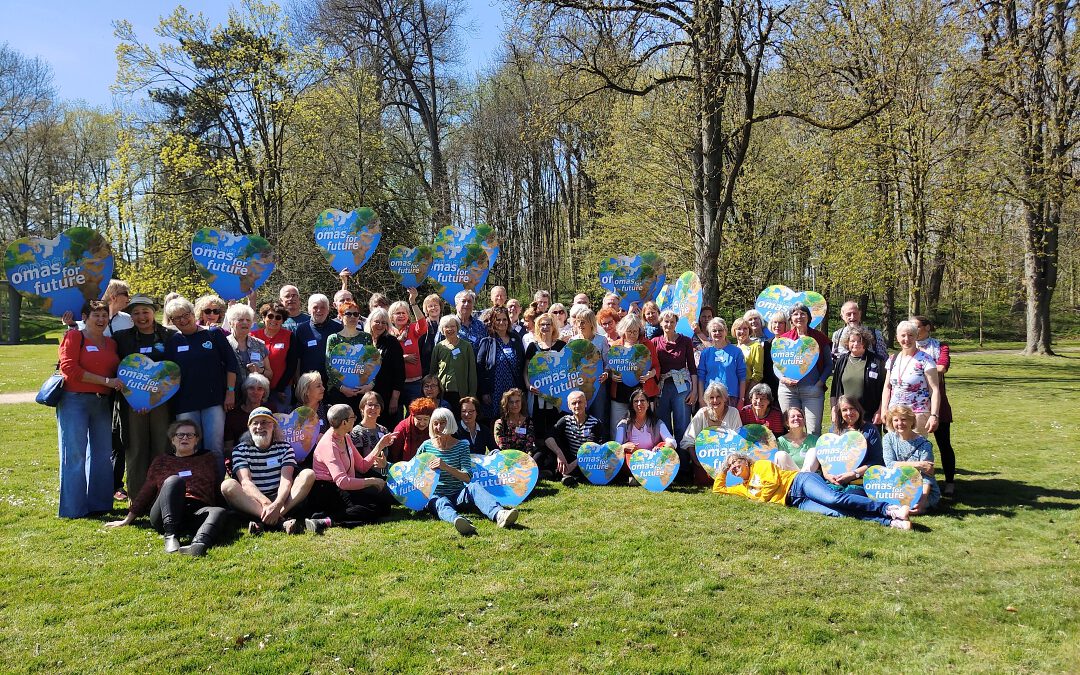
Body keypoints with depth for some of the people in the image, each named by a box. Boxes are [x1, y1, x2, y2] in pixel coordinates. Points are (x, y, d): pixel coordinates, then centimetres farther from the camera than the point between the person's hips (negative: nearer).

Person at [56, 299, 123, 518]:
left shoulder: (111, 343, 16)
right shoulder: (73, 337, -2)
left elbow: (117, 371, 23)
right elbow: (69, 369, -12)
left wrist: (120, 383, 0)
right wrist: (106, 381, -15)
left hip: (102, 402, 6)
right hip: (75, 400, -6)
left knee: (102, 454, 8)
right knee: (75, 455, -5)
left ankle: (99, 503, 17)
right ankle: (73, 508, 1)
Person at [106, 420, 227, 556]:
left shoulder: (207, 459, 24)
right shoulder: (161, 461, 26)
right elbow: (145, 491, 26)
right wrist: (127, 520, 21)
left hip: (197, 513, 0)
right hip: (164, 515, 0)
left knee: (219, 511, -37)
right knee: (174, 480, -32)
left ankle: (198, 544, -68)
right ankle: (171, 537, -47)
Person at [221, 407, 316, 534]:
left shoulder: (285, 448, 6)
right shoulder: (240, 450, 2)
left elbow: (286, 480, -11)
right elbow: (245, 482, -14)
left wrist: (277, 504, -33)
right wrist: (265, 503, -34)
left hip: (280, 501, 1)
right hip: (252, 503, -1)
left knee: (309, 474, -19)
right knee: (227, 485, -29)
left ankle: (262, 522, -35)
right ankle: (281, 521, -42)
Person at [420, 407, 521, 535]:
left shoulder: (462, 445, 6)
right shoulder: (426, 446, 7)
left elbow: (467, 477, -6)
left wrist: (446, 467, -21)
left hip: (458, 495, 1)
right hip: (436, 496, -1)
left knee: (473, 488, -30)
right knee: (442, 503, -35)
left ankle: (499, 514, -58)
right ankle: (457, 520, -72)